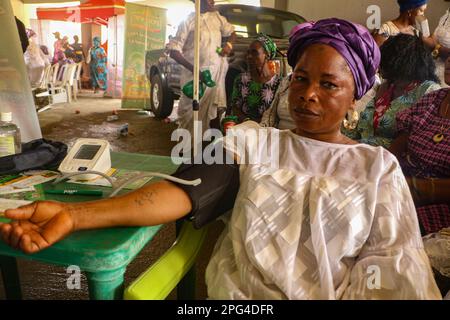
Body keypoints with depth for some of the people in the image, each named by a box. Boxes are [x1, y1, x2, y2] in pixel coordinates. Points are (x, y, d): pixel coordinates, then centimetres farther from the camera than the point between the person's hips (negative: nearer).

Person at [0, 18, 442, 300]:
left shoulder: (378, 167, 6)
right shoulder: (250, 141, 4)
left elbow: (392, 269, 0)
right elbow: (185, 191, -10)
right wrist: (75, 214, -23)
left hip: (332, 293, 2)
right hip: (237, 292, 0)